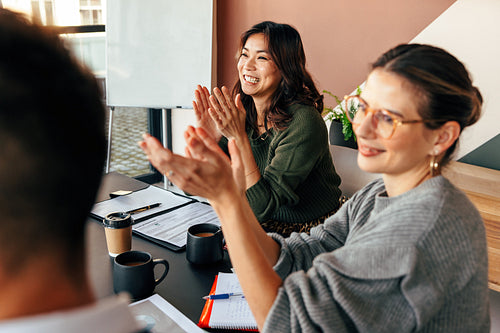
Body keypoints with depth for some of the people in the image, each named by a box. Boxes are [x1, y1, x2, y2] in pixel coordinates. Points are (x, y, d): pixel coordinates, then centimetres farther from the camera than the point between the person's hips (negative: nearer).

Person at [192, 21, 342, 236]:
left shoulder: (303, 122, -23)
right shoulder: (242, 111, -3)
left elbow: (263, 206, -26)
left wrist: (239, 138, -32)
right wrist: (212, 139, -18)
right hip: (264, 227, 6)